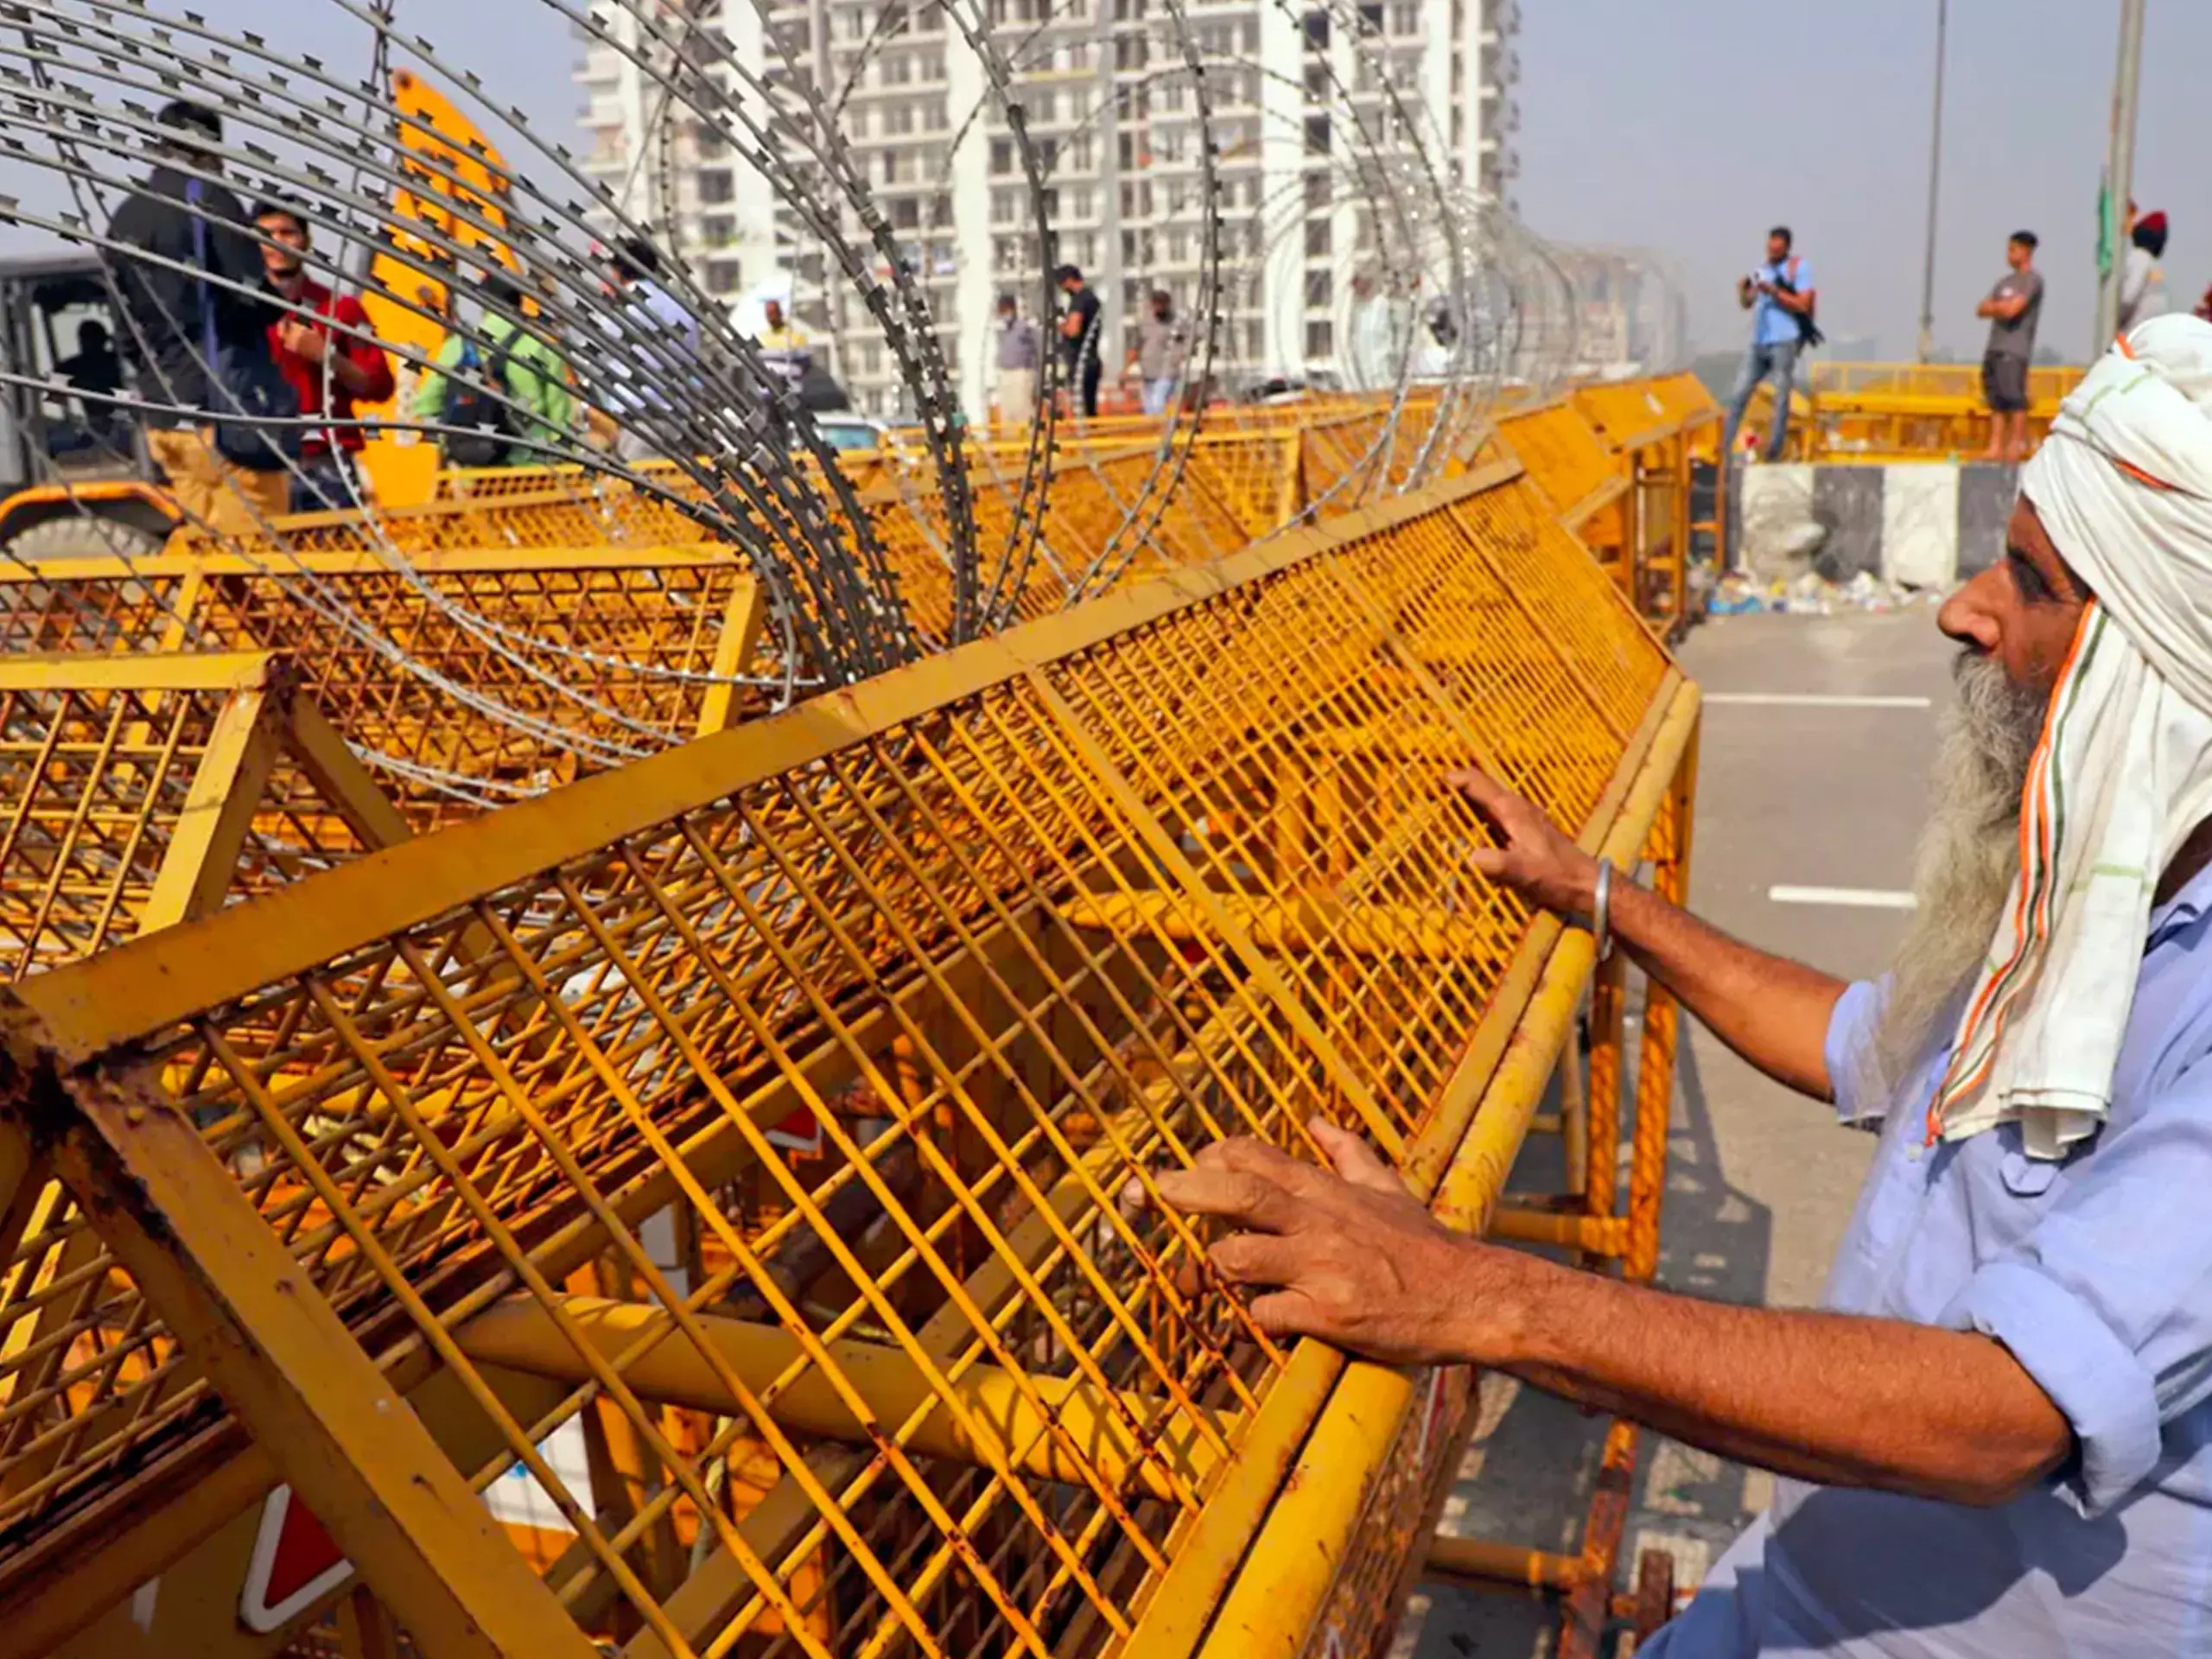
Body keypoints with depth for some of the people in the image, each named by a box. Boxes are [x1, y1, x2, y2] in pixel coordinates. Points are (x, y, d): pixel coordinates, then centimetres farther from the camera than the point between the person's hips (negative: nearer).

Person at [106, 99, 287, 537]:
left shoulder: (124, 219, 15)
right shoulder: (207, 197, -6)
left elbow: (127, 325, 17)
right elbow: (254, 296, -14)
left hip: (163, 413, 7)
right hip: (223, 406, -7)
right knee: (254, 542, -4)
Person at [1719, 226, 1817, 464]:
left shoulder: (1800, 267, -2)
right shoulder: (1761, 270, 14)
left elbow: (1803, 305, -9)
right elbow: (1747, 304, 13)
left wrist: (1774, 291, -16)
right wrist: (1742, 290, -8)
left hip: (1784, 342, -6)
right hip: (1758, 343, 6)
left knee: (1781, 399, -2)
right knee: (1738, 396, 3)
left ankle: (1773, 454, 1)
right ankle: (1724, 450, 6)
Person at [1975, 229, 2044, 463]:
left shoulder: (2032, 280, -3)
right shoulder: (2005, 281, 22)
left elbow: (2012, 310, -13)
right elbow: (1981, 310, 15)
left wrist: (1994, 306, 5)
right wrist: (2002, 307, -4)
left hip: (2015, 349, -8)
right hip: (1995, 347, 8)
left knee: (2014, 397, -11)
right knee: (1996, 399, 5)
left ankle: (2018, 445, -8)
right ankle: (1995, 448, 5)